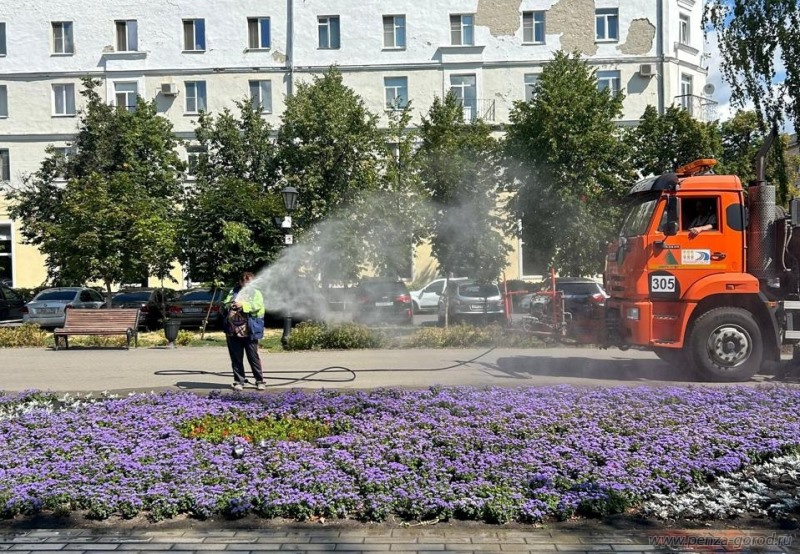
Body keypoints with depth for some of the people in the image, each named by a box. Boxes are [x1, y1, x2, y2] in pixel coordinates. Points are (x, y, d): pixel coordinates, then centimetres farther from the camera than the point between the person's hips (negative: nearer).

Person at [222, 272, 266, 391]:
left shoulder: (256, 293, 6)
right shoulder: (233, 292, 16)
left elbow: (257, 305, -11)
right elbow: (225, 303, 7)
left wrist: (243, 305, -25)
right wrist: (228, 305, -16)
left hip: (249, 331, -3)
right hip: (233, 331, 3)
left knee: (253, 357, 1)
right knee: (236, 358, 7)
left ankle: (260, 381, 11)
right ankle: (239, 382, 17)